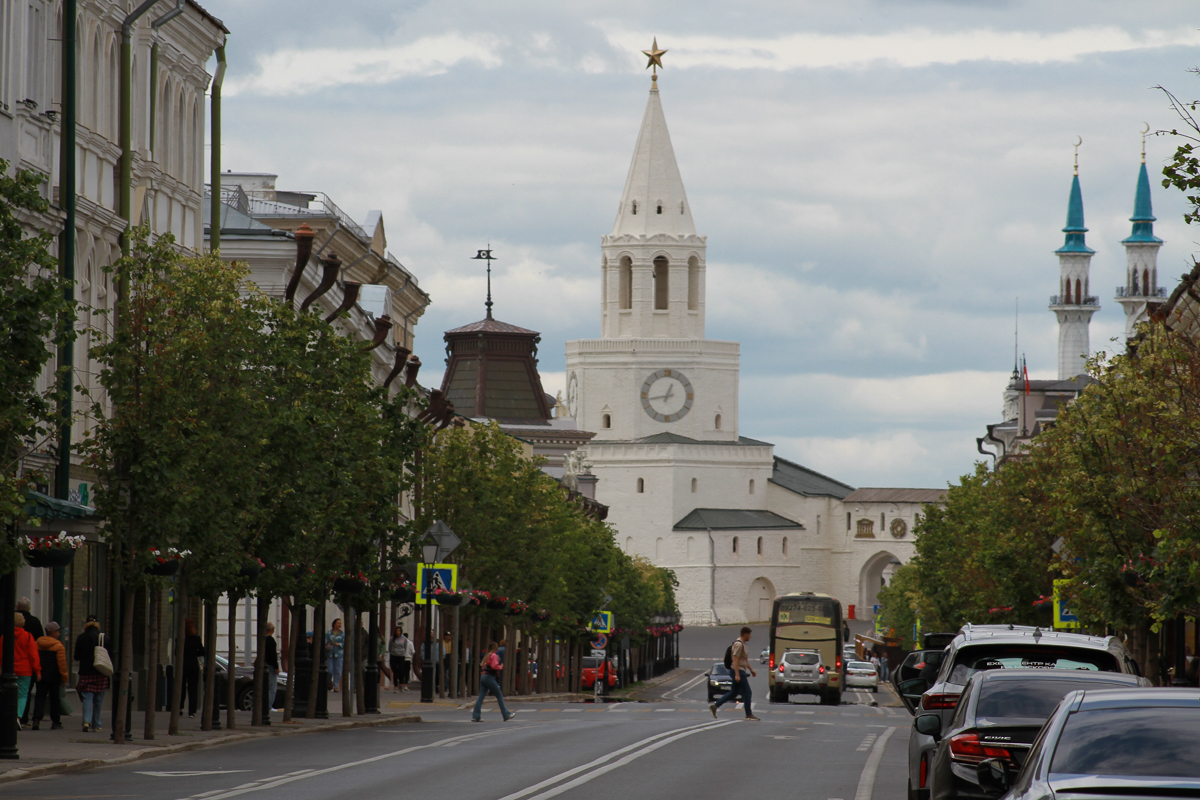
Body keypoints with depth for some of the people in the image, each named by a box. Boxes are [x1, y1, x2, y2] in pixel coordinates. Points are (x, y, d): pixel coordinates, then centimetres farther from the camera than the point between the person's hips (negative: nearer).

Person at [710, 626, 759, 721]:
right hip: (738, 670, -11)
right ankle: (749, 715, 0)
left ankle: (714, 706, 12)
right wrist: (737, 675, -25)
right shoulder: (738, 644, -16)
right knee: (746, 692, -5)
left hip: (740, 671, 11)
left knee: (733, 693, 12)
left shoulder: (742, 644, 17)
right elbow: (735, 660, -21)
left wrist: (751, 669, 27)